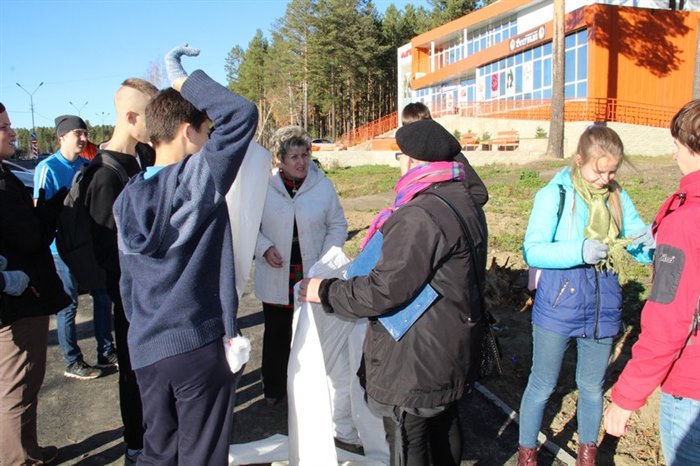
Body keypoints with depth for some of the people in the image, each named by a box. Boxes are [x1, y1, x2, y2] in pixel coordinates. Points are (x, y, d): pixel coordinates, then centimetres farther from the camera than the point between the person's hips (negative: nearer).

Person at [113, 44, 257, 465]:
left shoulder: (127, 197, 6)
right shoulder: (196, 179, -14)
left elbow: (128, 282, 13)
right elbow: (243, 114, -18)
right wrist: (184, 80, -7)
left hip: (146, 351, 6)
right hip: (201, 344, -6)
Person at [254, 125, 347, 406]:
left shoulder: (324, 186, -5)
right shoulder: (264, 187, -7)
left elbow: (337, 225, 2)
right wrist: (264, 247, -14)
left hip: (312, 275, 0)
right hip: (276, 276, 0)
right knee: (276, 333, 14)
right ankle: (273, 388, 33)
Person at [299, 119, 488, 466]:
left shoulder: (420, 216, -26)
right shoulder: (466, 202, 6)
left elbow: (384, 291, -27)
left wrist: (326, 291, -14)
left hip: (414, 364, -9)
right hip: (451, 352, 10)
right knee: (444, 425, 26)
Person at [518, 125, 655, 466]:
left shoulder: (618, 197, 1)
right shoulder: (554, 195, -12)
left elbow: (645, 251, 1)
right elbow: (532, 251, -18)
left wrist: (646, 244, -22)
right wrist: (579, 250, -32)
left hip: (603, 309, 4)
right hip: (558, 308, -4)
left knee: (592, 386, 20)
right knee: (542, 385, 11)